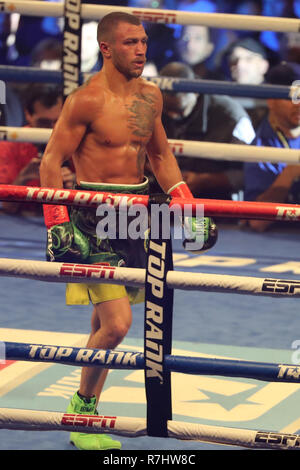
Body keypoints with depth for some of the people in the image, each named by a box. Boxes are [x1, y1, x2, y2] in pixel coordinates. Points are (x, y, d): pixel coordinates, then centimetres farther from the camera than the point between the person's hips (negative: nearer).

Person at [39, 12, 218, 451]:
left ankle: (86, 418, 20)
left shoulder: (150, 96, 8)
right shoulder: (87, 99, -13)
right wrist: (57, 224, -17)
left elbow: (161, 156, 22)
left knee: (104, 323, 11)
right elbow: (51, 161, -11)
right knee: (116, 324, -15)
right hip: (93, 219, -7)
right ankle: (83, 409, 3)